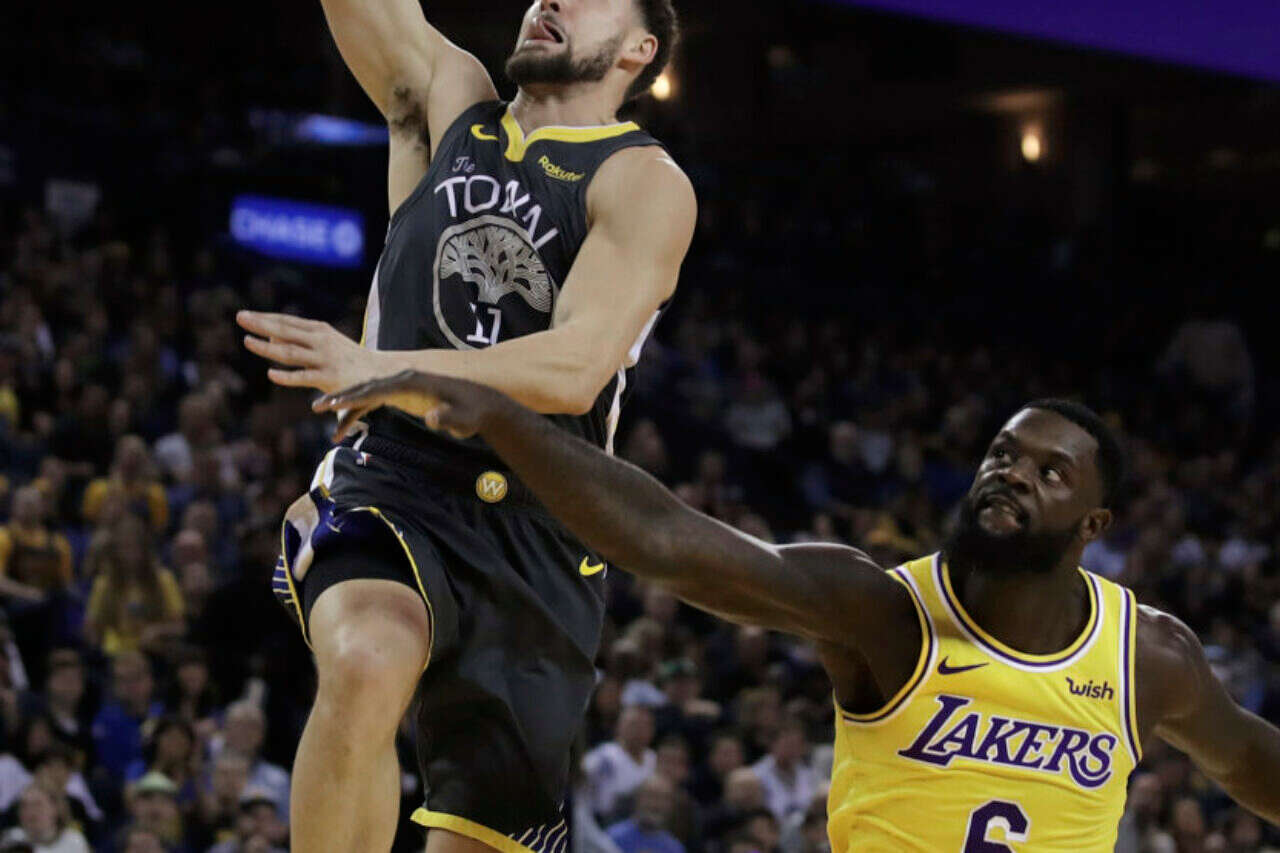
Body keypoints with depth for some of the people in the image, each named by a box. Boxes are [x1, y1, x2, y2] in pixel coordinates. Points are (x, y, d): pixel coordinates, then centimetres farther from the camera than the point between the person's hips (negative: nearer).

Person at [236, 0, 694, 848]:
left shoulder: (645, 183, -1)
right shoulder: (447, 99, 13)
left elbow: (575, 370, -17)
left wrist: (375, 369, -32)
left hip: (535, 536, 0)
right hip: (393, 485, 0)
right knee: (367, 661, -34)